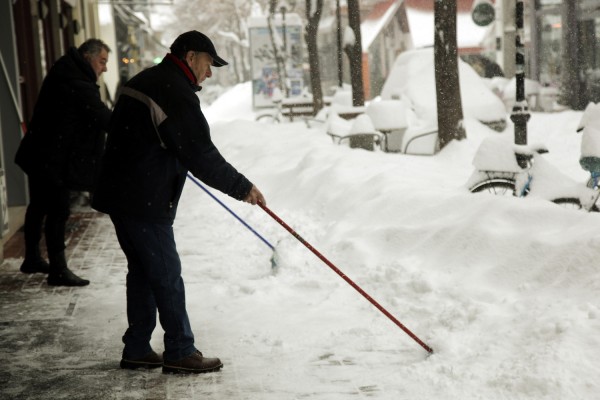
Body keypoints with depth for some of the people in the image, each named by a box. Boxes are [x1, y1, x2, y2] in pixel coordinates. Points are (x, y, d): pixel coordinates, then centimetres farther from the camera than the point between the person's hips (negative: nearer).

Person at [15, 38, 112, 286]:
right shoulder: (76, 83, -21)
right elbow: (102, 117, -24)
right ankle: (58, 271, -1)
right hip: (51, 158, -11)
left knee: (39, 206, 20)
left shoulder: (69, 75, 12)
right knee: (58, 211, -6)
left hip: (40, 154, 11)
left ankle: (32, 259, 33)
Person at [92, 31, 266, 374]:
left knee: (142, 271, 15)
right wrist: (243, 188, -9)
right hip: (145, 202, -10)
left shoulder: (144, 81, 16)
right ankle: (180, 353, 5)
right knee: (166, 275, -2)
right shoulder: (177, 94, -16)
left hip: (121, 194, 10)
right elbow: (202, 157, -18)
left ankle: (137, 350, 21)